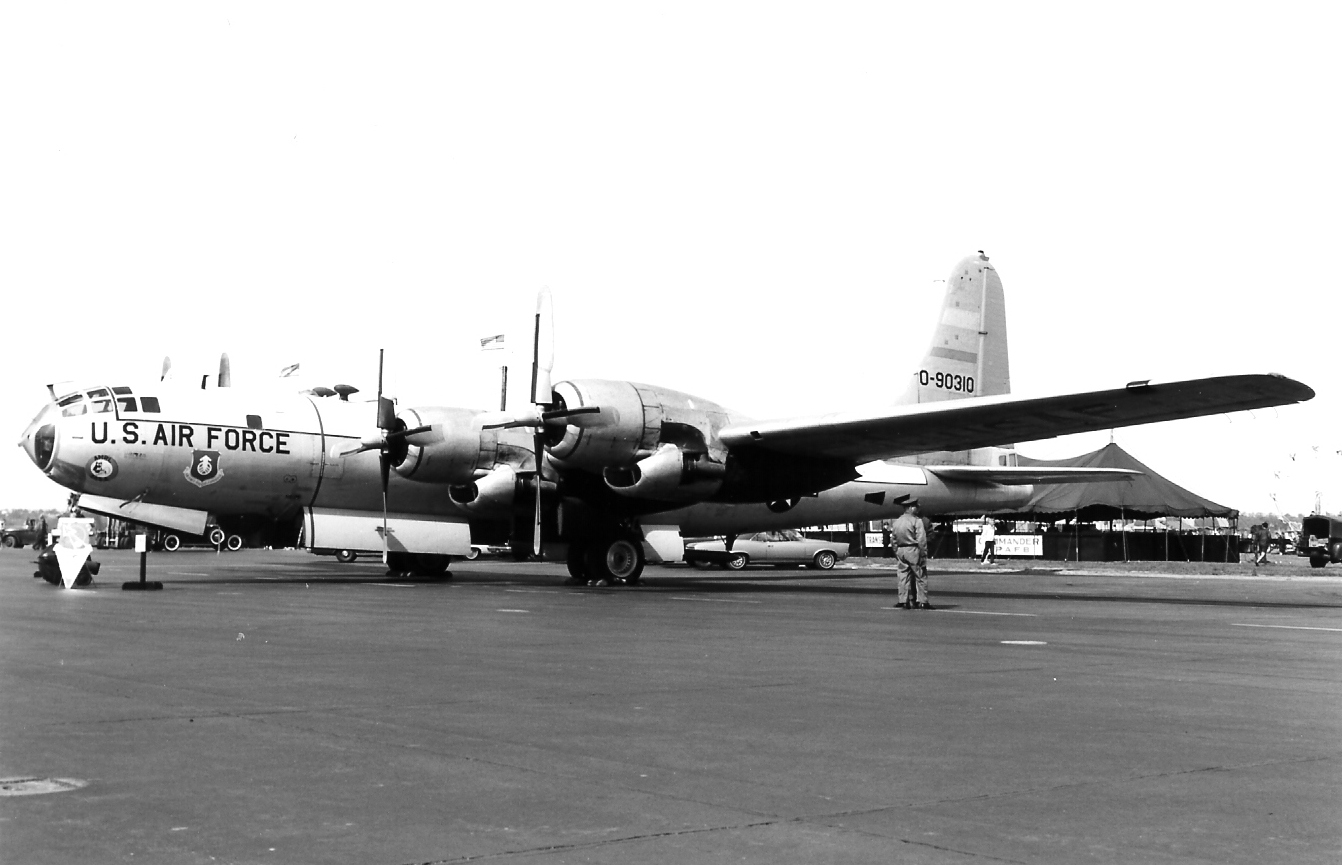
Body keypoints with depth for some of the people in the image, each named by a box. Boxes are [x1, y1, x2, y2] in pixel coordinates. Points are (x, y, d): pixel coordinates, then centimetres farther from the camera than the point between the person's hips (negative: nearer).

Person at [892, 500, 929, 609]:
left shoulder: (897, 521, 12)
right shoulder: (917, 520, -8)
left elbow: (893, 538, 13)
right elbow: (921, 539, -14)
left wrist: (896, 553, 16)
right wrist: (923, 554, -12)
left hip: (900, 550, 6)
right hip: (913, 550, -6)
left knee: (903, 576, 8)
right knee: (920, 576, 2)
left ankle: (904, 601, 6)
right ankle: (923, 601, 0)